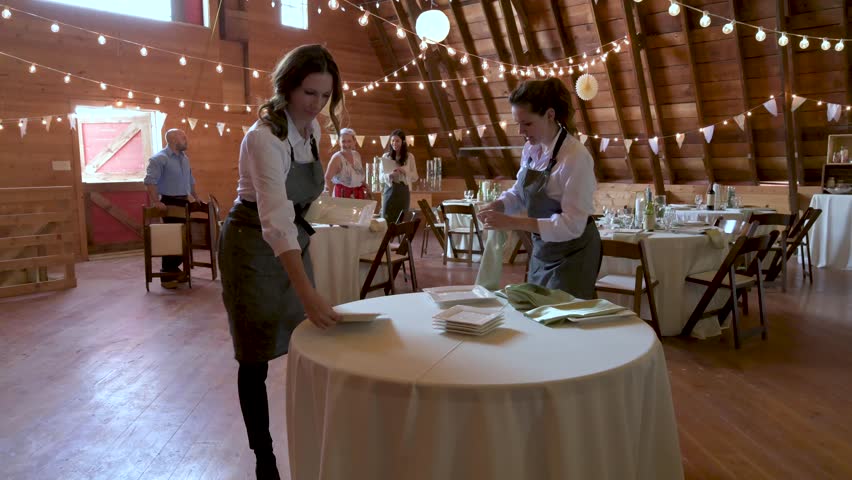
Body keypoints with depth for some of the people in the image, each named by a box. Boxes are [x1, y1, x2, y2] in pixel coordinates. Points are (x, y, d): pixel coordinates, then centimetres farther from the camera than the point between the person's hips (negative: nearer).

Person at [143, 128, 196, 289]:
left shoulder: (184, 157, 13)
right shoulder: (160, 158, -12)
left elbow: (190, 180, 23)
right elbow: (150, 181, -19)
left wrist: (195, 197, 20)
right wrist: (155, 201, -26)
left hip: (184, 202, 7)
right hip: (170, 203, -7)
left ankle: (174, 269, 21)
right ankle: (166, 276, 3)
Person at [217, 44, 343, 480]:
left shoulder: (312, 128, -2)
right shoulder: (265, 137, -28)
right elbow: (275, 220, -40)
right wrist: (307, 293, -49)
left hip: (294, 239, 8)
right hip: (253, 245, -8)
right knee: (256, 357, 3)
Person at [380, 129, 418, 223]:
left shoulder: (409, 157, 3)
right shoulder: (385, 157, 5)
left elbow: (415, 177, 4)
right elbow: (381, 177, 4)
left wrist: (405, 171, -13)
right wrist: (389, 175, -17)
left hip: (403, 191, 0)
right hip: (389, 190, 0)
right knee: (387, 219, -4)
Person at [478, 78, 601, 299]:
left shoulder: (575, 156, -23)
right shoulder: (531, 149, -1)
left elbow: (573, 224, -26)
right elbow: (519, 192, 13)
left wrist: (514, 223, -31)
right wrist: (497, 206, -9)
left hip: (571, 254, -7)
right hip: (541, 250, 7)